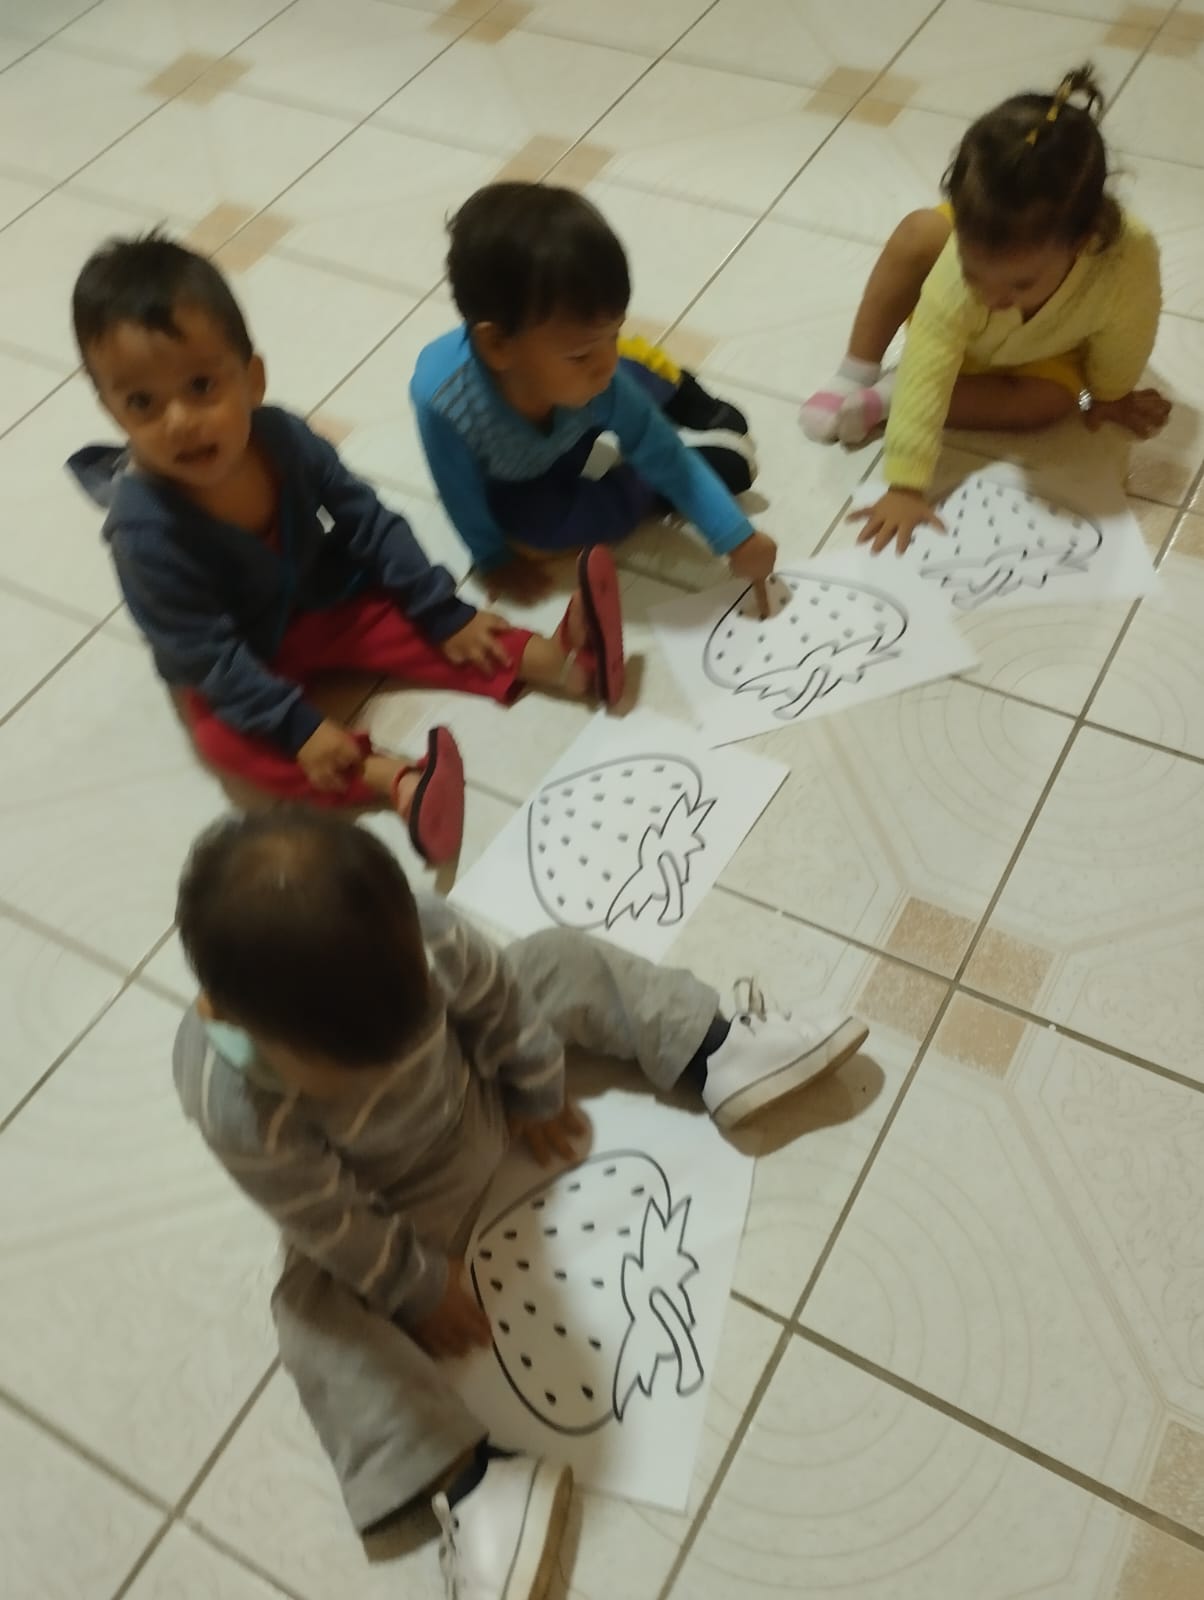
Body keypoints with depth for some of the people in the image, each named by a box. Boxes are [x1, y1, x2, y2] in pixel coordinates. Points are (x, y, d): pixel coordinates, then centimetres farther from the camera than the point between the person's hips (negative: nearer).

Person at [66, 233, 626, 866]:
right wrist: (296, 725, -31)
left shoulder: (280, 437, -21)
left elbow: (368, 523, -10)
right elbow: (205, 653, -28)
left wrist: (444, 613, -8)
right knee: (225, 734, -29)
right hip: (237, 664, -4)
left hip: (327, 599, 5)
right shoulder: (144, 528, -34)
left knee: (417, 626, -12)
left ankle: (554, 661, -17)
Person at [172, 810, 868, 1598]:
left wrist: (538, 1091, 1)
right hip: (396, 1200, -3)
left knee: (564, 963, 2)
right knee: (318, 1315, -22)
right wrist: (419, 1288, -11)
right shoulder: (237, 1107, -41)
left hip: (476, 1090, 3)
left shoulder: (412, 929, -36)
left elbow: (493, 996, -14)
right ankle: (469, 1475, -18)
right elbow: (333, 1224, -25)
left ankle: (719, 1058, 8)